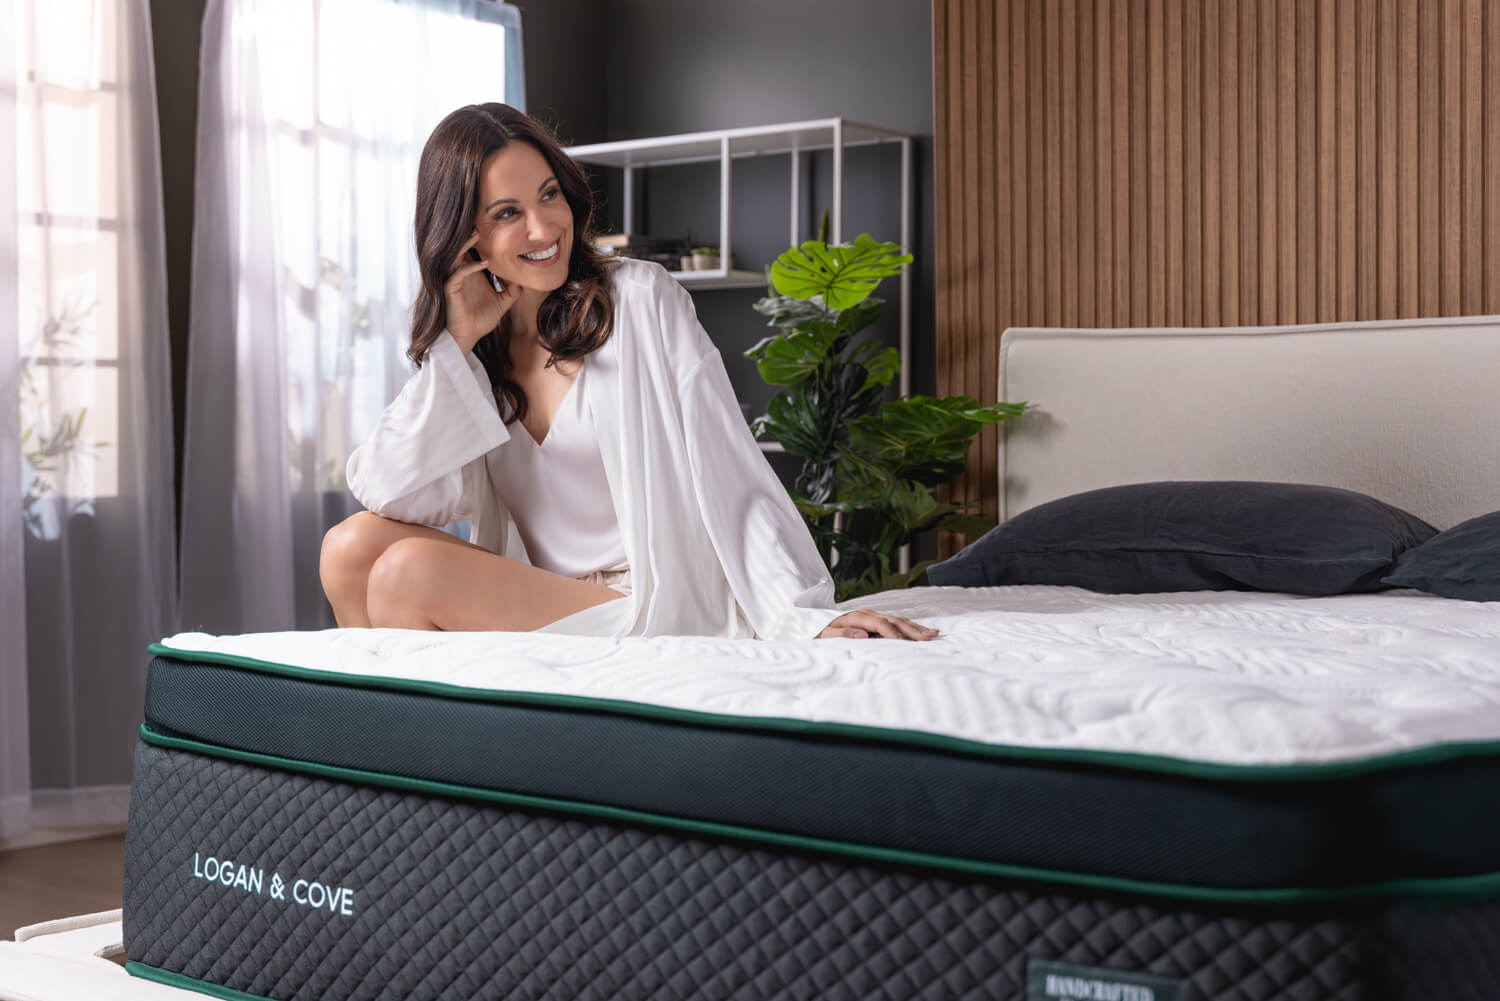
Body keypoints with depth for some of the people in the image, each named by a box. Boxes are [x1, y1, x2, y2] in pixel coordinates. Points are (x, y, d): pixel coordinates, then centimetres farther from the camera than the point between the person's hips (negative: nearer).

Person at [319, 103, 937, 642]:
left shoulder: (642, 300, -6)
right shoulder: (459, 355, 9)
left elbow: (732, 479, -12)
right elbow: (390, 494, -6)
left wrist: (809, 617, -23)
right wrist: (460, 339, -7)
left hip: (663, 613, -5)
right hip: (542, 604, 6)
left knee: (407, 571, -20)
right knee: (353, 545, -9)